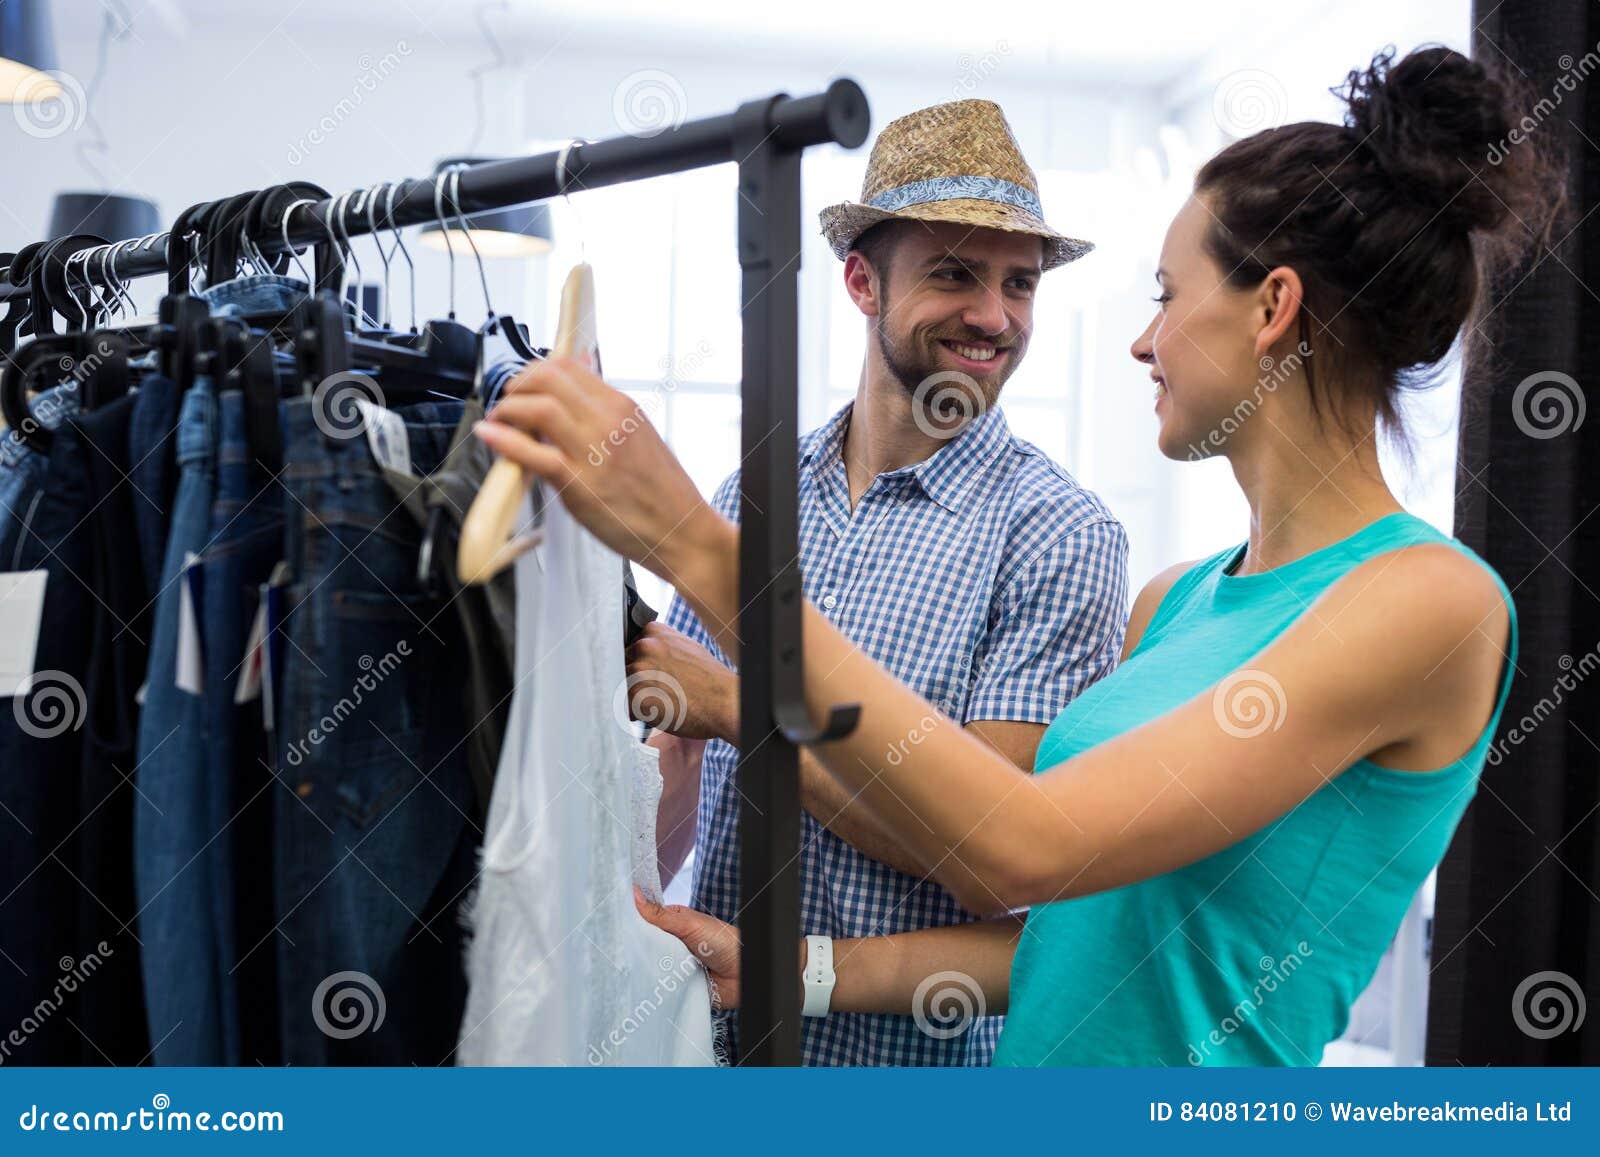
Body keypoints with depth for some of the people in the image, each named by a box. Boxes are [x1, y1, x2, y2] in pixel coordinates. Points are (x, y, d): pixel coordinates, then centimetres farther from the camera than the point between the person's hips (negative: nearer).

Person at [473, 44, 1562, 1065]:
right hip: (1041, 1055, 7)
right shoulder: (1175, 602, 4)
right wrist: (796, 968, -2)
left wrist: (698, 547, -32)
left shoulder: (1432, 596, -20)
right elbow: (1077, 932, 5)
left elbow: (1028, 846, -29)